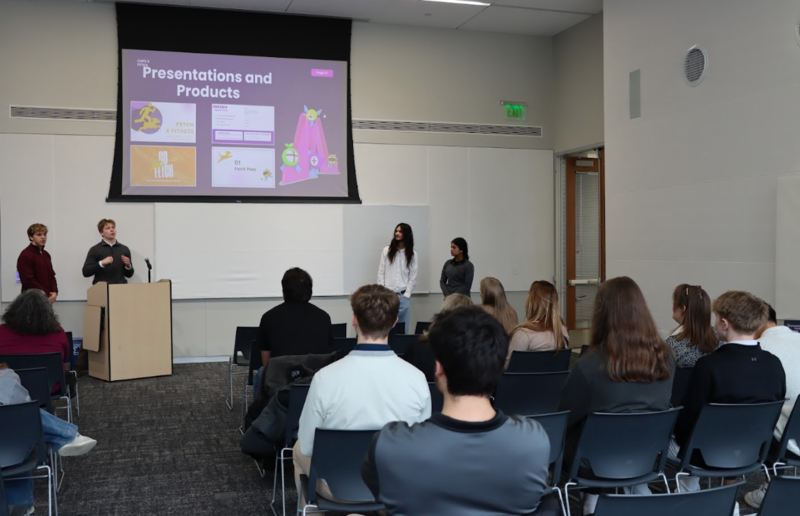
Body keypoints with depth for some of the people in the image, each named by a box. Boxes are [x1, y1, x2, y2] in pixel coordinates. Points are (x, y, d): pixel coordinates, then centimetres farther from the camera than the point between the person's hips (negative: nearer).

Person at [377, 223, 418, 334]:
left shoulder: (412, 254, 3)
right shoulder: (387, 250, 4)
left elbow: (413, 277, 3)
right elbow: (381, 273, 4)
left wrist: (406, 295, -5)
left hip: (403, 296, 0)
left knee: (402, 328, 3)